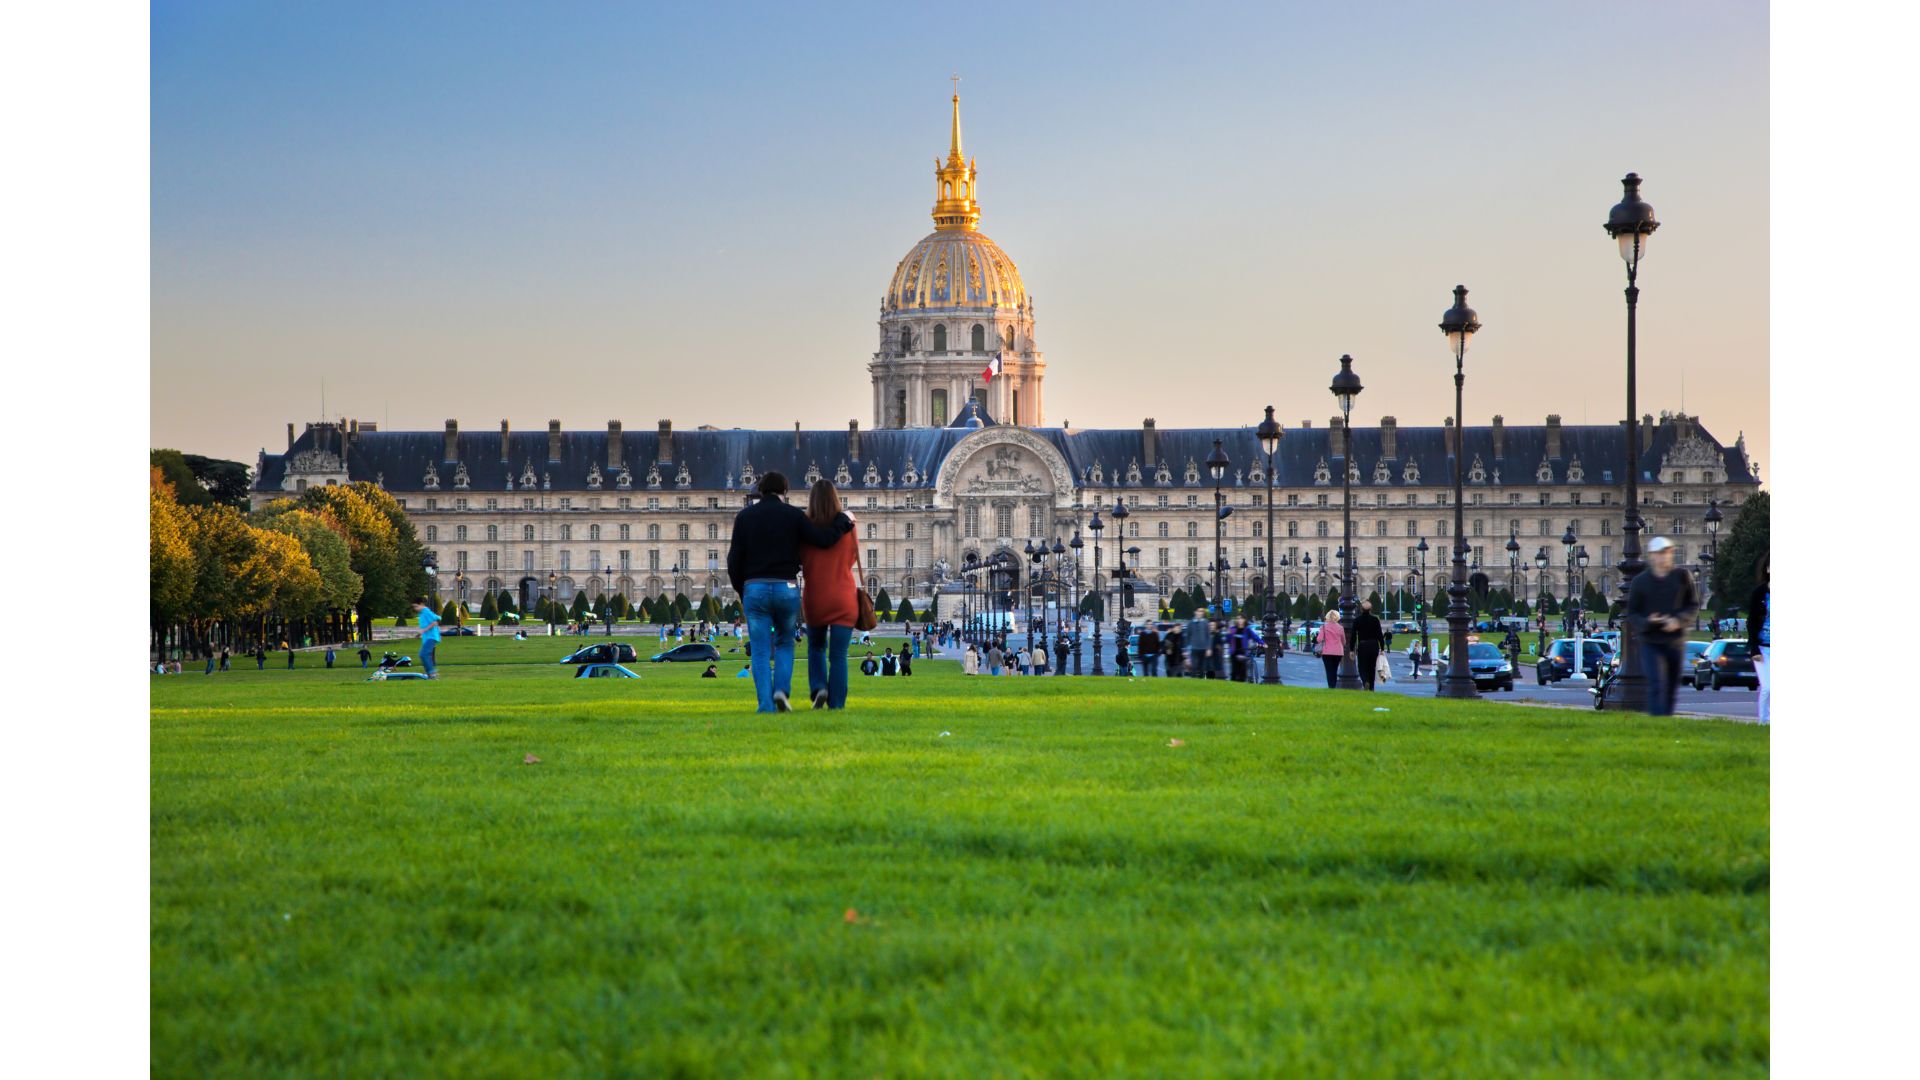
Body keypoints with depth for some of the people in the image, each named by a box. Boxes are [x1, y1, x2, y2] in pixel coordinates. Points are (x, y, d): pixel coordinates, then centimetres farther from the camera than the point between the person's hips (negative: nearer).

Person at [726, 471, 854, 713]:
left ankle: (766, 705, -5)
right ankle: (781, 689, -1)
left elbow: (734, 561, 4)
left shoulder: (744, 517, 6)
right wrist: (844, 520, 13)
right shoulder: (793, 515, 1)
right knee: (785, 642, 20)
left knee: (761, 651, 4)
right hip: (787, 589, 0)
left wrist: (741, 592, 17)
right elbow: (825, 539, -5)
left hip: (754, 589, 0)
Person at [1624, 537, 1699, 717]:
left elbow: (1693, 604, 6)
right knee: (1656, 684, -17)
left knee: (1672, 688, 10)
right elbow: (1632, 614, 2)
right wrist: (1647, 622, -20)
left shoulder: (1682, 576, 2)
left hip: (1675, 641, 2)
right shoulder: (1640, 581, -1)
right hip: (1650, 643, -2)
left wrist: (1678, 620, -13)